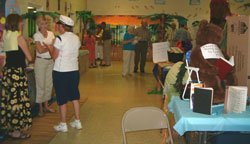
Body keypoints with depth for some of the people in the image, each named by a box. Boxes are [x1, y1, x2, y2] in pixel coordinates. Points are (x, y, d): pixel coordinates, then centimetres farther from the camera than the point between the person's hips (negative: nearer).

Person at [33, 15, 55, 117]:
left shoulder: (51, 33, 8)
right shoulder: (37, 35, -6)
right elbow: (40, 50, -15)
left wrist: (44, 47, -11)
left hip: (50, 61, 5)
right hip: (40, 61, -5)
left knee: (49, 84, 10)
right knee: (41, 85, 0)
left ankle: (46, 106, 22)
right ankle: (41, 108, 9)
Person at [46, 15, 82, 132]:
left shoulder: (60, 39, -14)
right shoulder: (76, 38, 6)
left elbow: (54, 56, -11)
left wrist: (50, 48, 8)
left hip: (61, 72, -6)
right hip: (74, 70, 6)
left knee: (62, 99, 5)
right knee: (75, 97, 15)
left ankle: (63, 125, 14)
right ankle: (77, 122, 22)